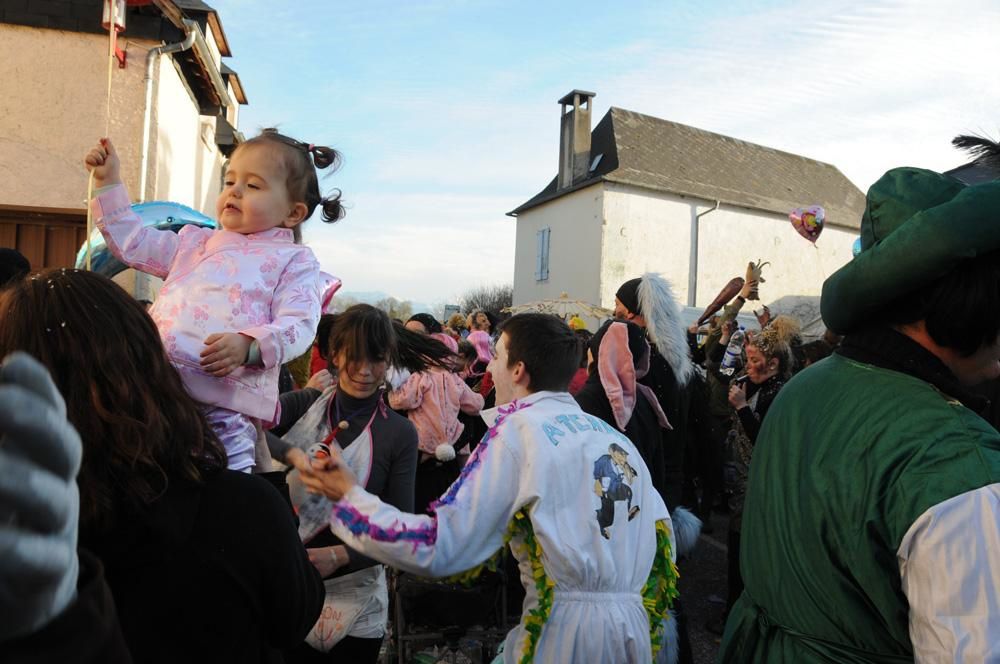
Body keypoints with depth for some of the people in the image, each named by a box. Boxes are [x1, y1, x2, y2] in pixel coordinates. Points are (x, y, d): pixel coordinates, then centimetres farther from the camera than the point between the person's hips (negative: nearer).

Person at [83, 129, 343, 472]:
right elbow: (132, 243, 30)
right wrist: (109, 181, 28)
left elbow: (298, 325, -6)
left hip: (225, 397, -5)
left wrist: (249, 345, -24)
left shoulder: (293, 260, 7)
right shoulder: (196, 241, 25)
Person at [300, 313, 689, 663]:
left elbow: (438, 548, -14)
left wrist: (350, 495, -4)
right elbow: (662, 531, 9)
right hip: (636, 629, 7)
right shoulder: (612, 434, 9)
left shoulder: (519, 429, -9)